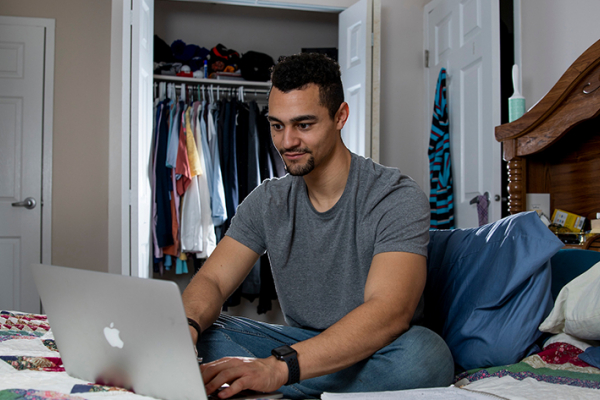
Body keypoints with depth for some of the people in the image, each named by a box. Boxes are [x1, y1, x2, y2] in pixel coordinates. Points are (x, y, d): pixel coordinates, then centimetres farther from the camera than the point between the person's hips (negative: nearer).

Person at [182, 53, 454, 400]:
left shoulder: (398, 198, -17)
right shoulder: (267, 202, 2)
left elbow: (390, 312, -31)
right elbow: (212, 280, -5)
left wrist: (280, 367, -45)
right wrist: (186, 326, -32)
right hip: (300, 343, 4)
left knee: (425, 353, -38)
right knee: (202, 333, -17)